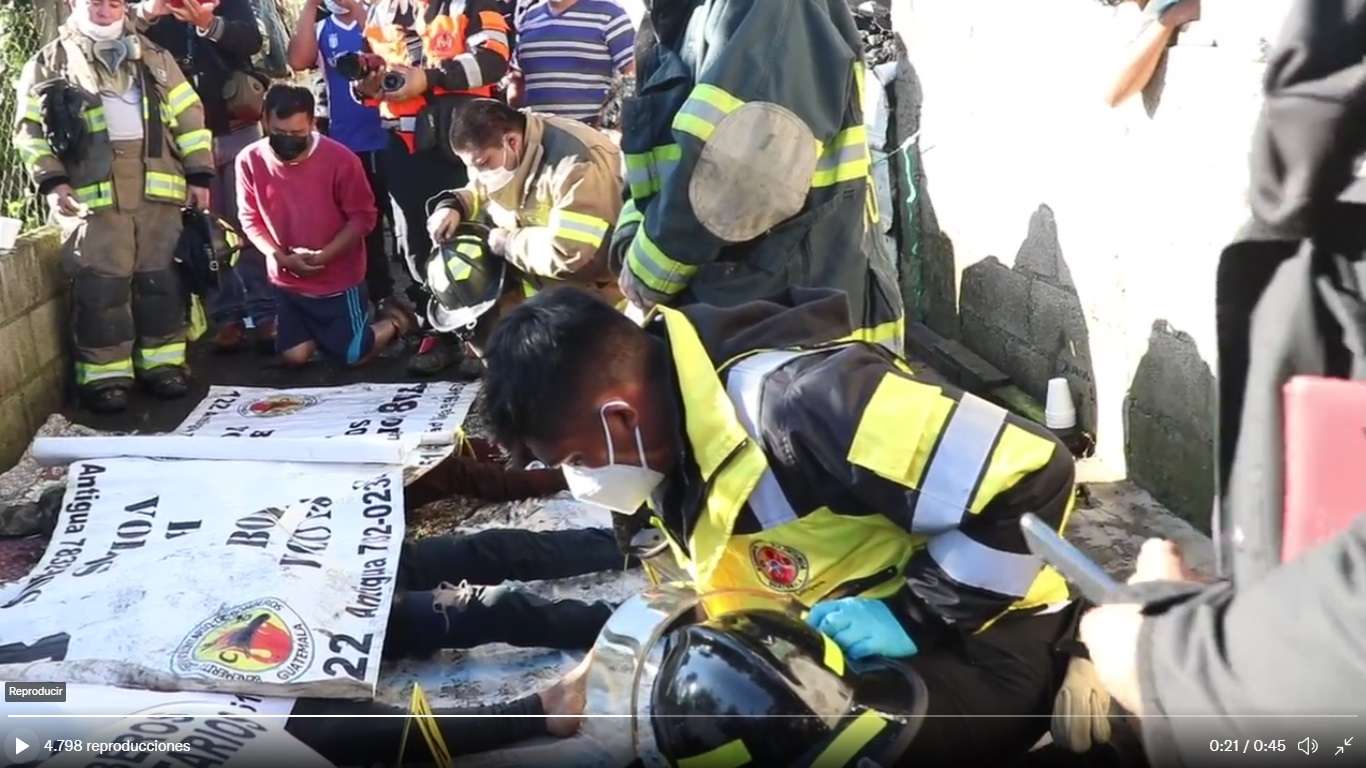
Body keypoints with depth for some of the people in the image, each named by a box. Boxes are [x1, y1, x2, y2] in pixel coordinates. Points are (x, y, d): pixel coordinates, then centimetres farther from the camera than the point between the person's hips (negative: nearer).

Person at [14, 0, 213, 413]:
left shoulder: (154, 58, 17)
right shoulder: (48, 63, 9)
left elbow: (189, 116, 14)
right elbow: (31, 130, 5)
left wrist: (199, 174, 6)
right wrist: (51, 180, -9)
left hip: (157, 192, 2)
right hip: (93, 196, -2)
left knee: (160, 281, 4)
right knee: (101, 288, -5)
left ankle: (163, 363, 14)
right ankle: (105, 375, 2)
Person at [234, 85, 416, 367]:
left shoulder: (340, 158, -20)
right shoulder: (249, 160, -11)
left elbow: (363, 217, -13)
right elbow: (250, 220, -2)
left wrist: (323, 256, -22)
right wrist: (281, 258, -16)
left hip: (340, 278, -3)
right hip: (288, 280, 3)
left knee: (353, 355, 1)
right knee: (294, 356, 5)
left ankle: (396, 320, 29)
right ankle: (324, 329, 35)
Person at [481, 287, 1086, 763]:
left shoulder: (797, 400, -33)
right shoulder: (667, 430, -3)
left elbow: (1030, 479, -32)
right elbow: (733, 566, 13)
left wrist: (913, 616, -25)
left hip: (974, 639, -7)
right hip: (835, 630, 7)